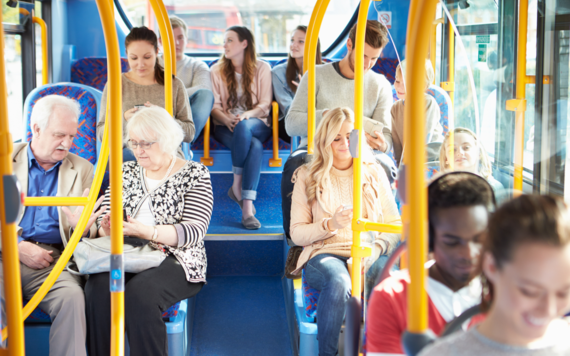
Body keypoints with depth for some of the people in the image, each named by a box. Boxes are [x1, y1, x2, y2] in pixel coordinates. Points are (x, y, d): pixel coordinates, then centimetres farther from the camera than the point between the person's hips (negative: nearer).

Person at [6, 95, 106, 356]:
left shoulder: (82, 169, 17)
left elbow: (90, 234, 14)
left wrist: (83, 228, -11)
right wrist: (19, 247, -10)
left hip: (52, 260, 1)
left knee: (72, 296, -32)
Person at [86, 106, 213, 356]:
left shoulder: (194, 174, 3)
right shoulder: (126, 172, 19)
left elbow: (193, 232, -9)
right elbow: (102, 218, 15)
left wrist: (145, 231, -23)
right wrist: (106, 227, -11)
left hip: (174, 260, -4)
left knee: (140, 292, -35)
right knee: (97, 288, -29)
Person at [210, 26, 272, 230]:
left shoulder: (262, 68, 10)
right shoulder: (217, 70, 14)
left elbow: (265, 104, 2)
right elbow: (214, 106, 5)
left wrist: (246, 115, -19)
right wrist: (226, 118, -17)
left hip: (257, 124, 0)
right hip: (226, 127, 0)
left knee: (244, 127, -40)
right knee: (254, 146, -35)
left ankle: (237, 187, -31)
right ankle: (247, 208, -35)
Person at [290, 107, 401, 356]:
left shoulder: (374, 173, 18)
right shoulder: (307, 176, 12)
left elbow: (395, 225, 12)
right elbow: (297, 233, 7)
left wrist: (376, 248, -10)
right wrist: (330, 225, -12)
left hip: (367, 254, 2)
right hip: (324, 254, -1)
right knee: (339, 280, -39)